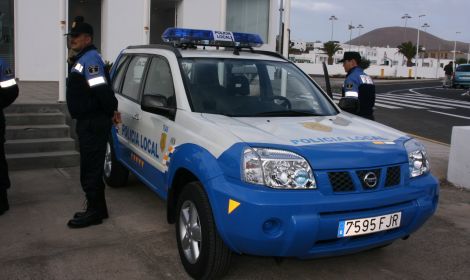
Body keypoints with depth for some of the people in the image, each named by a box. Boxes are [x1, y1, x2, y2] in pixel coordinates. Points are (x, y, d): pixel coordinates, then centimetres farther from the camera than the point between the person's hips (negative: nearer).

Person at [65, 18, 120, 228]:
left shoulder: (90, 59, -15)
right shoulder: (83, 58, 19)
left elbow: (102, 89, -24)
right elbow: (101, 89, 20)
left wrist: (111, 111, -13)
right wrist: (111, 111, 12)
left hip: (93, 122, -11)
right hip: (88, 121, 11)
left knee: (91, 169, -5)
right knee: (91, 168, 15)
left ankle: (94, 212, 3)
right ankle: (97, 208, 24)